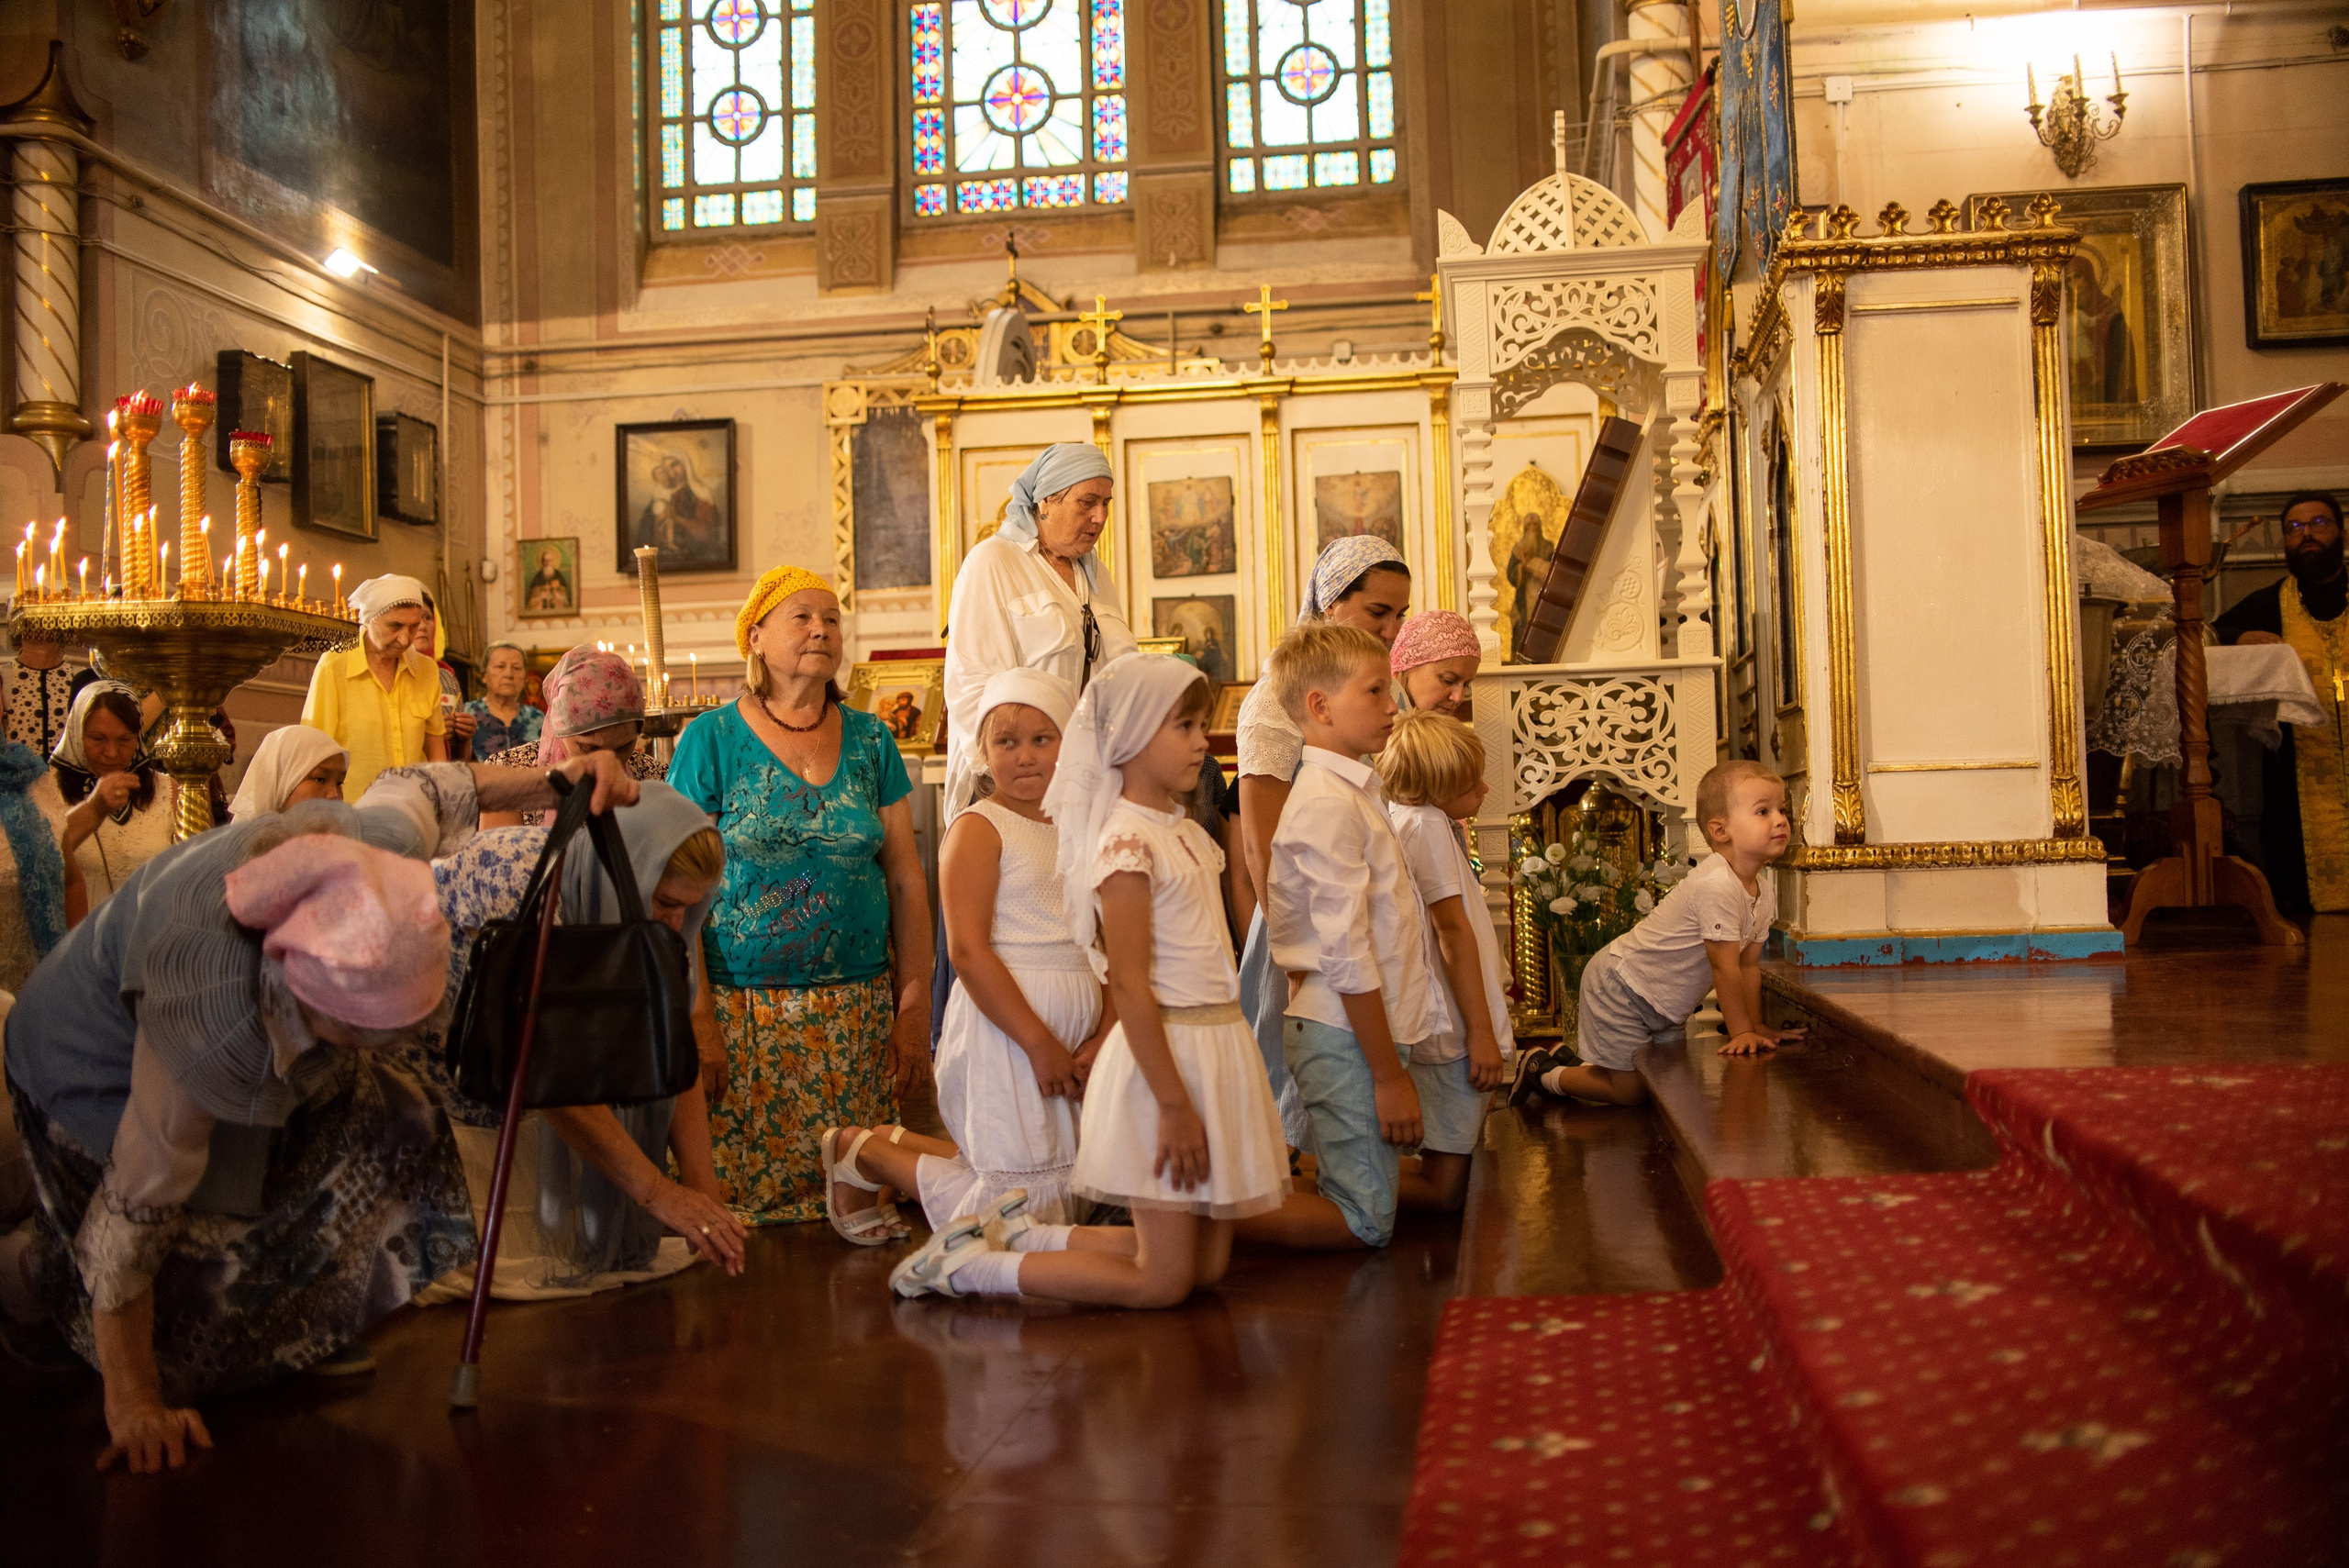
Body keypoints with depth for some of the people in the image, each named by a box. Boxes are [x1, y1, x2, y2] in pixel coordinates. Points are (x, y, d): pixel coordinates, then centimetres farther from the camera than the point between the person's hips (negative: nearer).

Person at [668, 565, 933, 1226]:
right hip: (739, 1008, -2)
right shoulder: (711, 739, -1)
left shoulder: (870, 741, 8)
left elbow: (906, 881, 8)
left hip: (856, 1011, 3)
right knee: (739, 1202, -2)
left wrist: (914, 1008, 3)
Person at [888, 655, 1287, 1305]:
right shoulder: (1127, 842, -17)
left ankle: (1023, 1231, 21)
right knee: (1162, 1282, -1)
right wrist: (1174, 1104, -21)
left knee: (1208, 1267, 13)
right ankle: (967, 1268, 9)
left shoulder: (1183, 831, 11)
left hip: (1215, 1048, 9)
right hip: (1165, 1056, -9)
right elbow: (1129, 984, -21)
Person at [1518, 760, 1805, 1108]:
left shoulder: (1764, 891, -1)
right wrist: (1742, 1032, -20)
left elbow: (1748, 965, 6)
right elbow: (1725, 967, -26)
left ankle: (1573, 1060, 31)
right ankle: (1542, 1072, 16)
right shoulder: (1716, 885, -31)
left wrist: (1756, 1026, 3)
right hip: (1620, 986, -9)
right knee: (1631, 1092, -5)